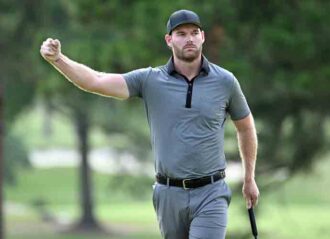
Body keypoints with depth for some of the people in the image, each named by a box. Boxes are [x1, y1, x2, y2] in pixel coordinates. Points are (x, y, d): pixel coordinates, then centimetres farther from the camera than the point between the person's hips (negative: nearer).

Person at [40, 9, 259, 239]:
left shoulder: (224, 81, -1)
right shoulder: (150, 80, -1)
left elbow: (245, 126, 15)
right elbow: (96, 81, -11)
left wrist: (250, 179, 18)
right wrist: (57, 58, -27)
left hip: (210, 195, -2)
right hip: (170, 194, 2)